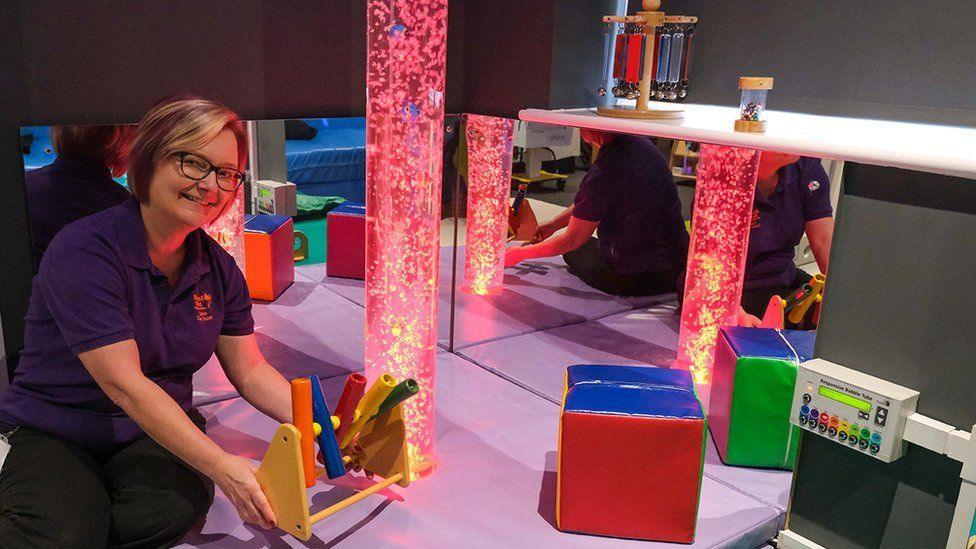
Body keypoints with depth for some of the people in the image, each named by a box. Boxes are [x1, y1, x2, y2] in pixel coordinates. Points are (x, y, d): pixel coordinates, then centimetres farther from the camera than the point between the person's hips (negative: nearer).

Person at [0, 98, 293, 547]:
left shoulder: (217, 268, 0)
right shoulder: (84, 251, -19)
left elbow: (250, 370, 4)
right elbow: (123, 384, -25)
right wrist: (222, 467, -32)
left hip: (158, 433, 5)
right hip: (54, 436, -4)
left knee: (179, 504, -28)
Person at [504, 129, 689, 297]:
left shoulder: (604, 172, -24)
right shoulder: (639, 143, 0)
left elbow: (572, 240, -11)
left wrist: (520, 254, 0)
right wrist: (552, 225, 19)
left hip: (637, 279, -7)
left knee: (574, 250, 19)